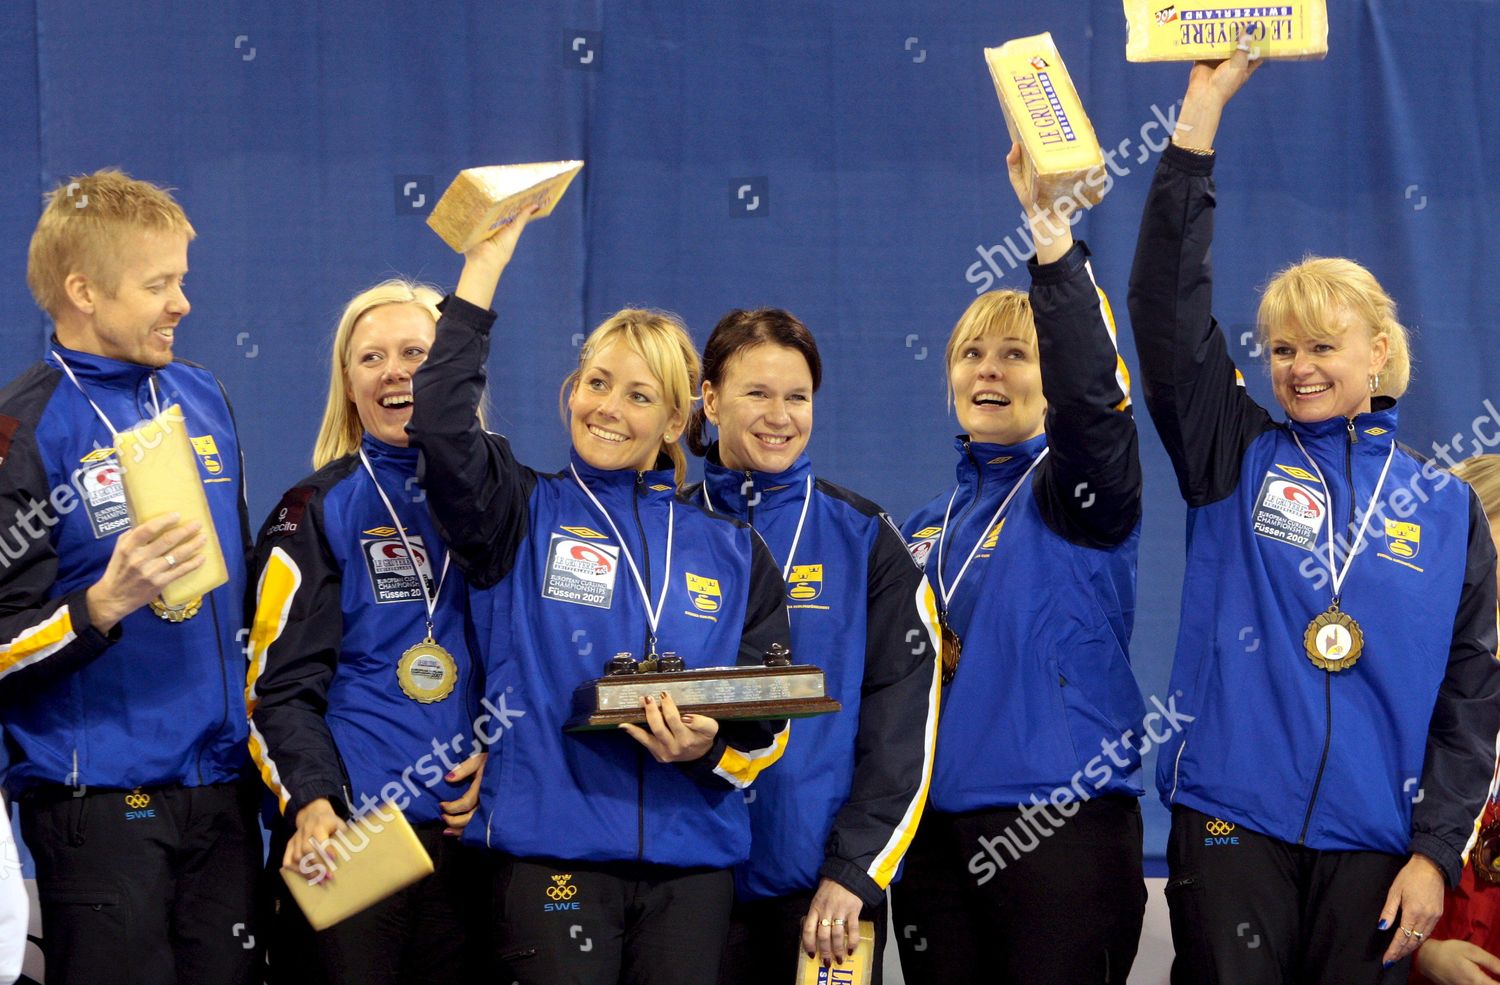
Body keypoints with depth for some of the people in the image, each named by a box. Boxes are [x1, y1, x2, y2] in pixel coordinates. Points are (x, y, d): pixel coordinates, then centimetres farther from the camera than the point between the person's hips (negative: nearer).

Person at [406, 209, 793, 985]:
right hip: (552, 854, -3)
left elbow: (770, 719, 12)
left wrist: (712, 747, -11)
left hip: (692, 861, 3)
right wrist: (484, 268, -14)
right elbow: (440, 428, -14)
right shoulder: (526, 518, 6)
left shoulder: (732, 553, 14)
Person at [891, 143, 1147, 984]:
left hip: (1061, 830, -6)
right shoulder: (929, 528, 18)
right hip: (936, 838, 6)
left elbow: (1091, 396, -23)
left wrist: (1058, 256, -34)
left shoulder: (1075, 490, -1)